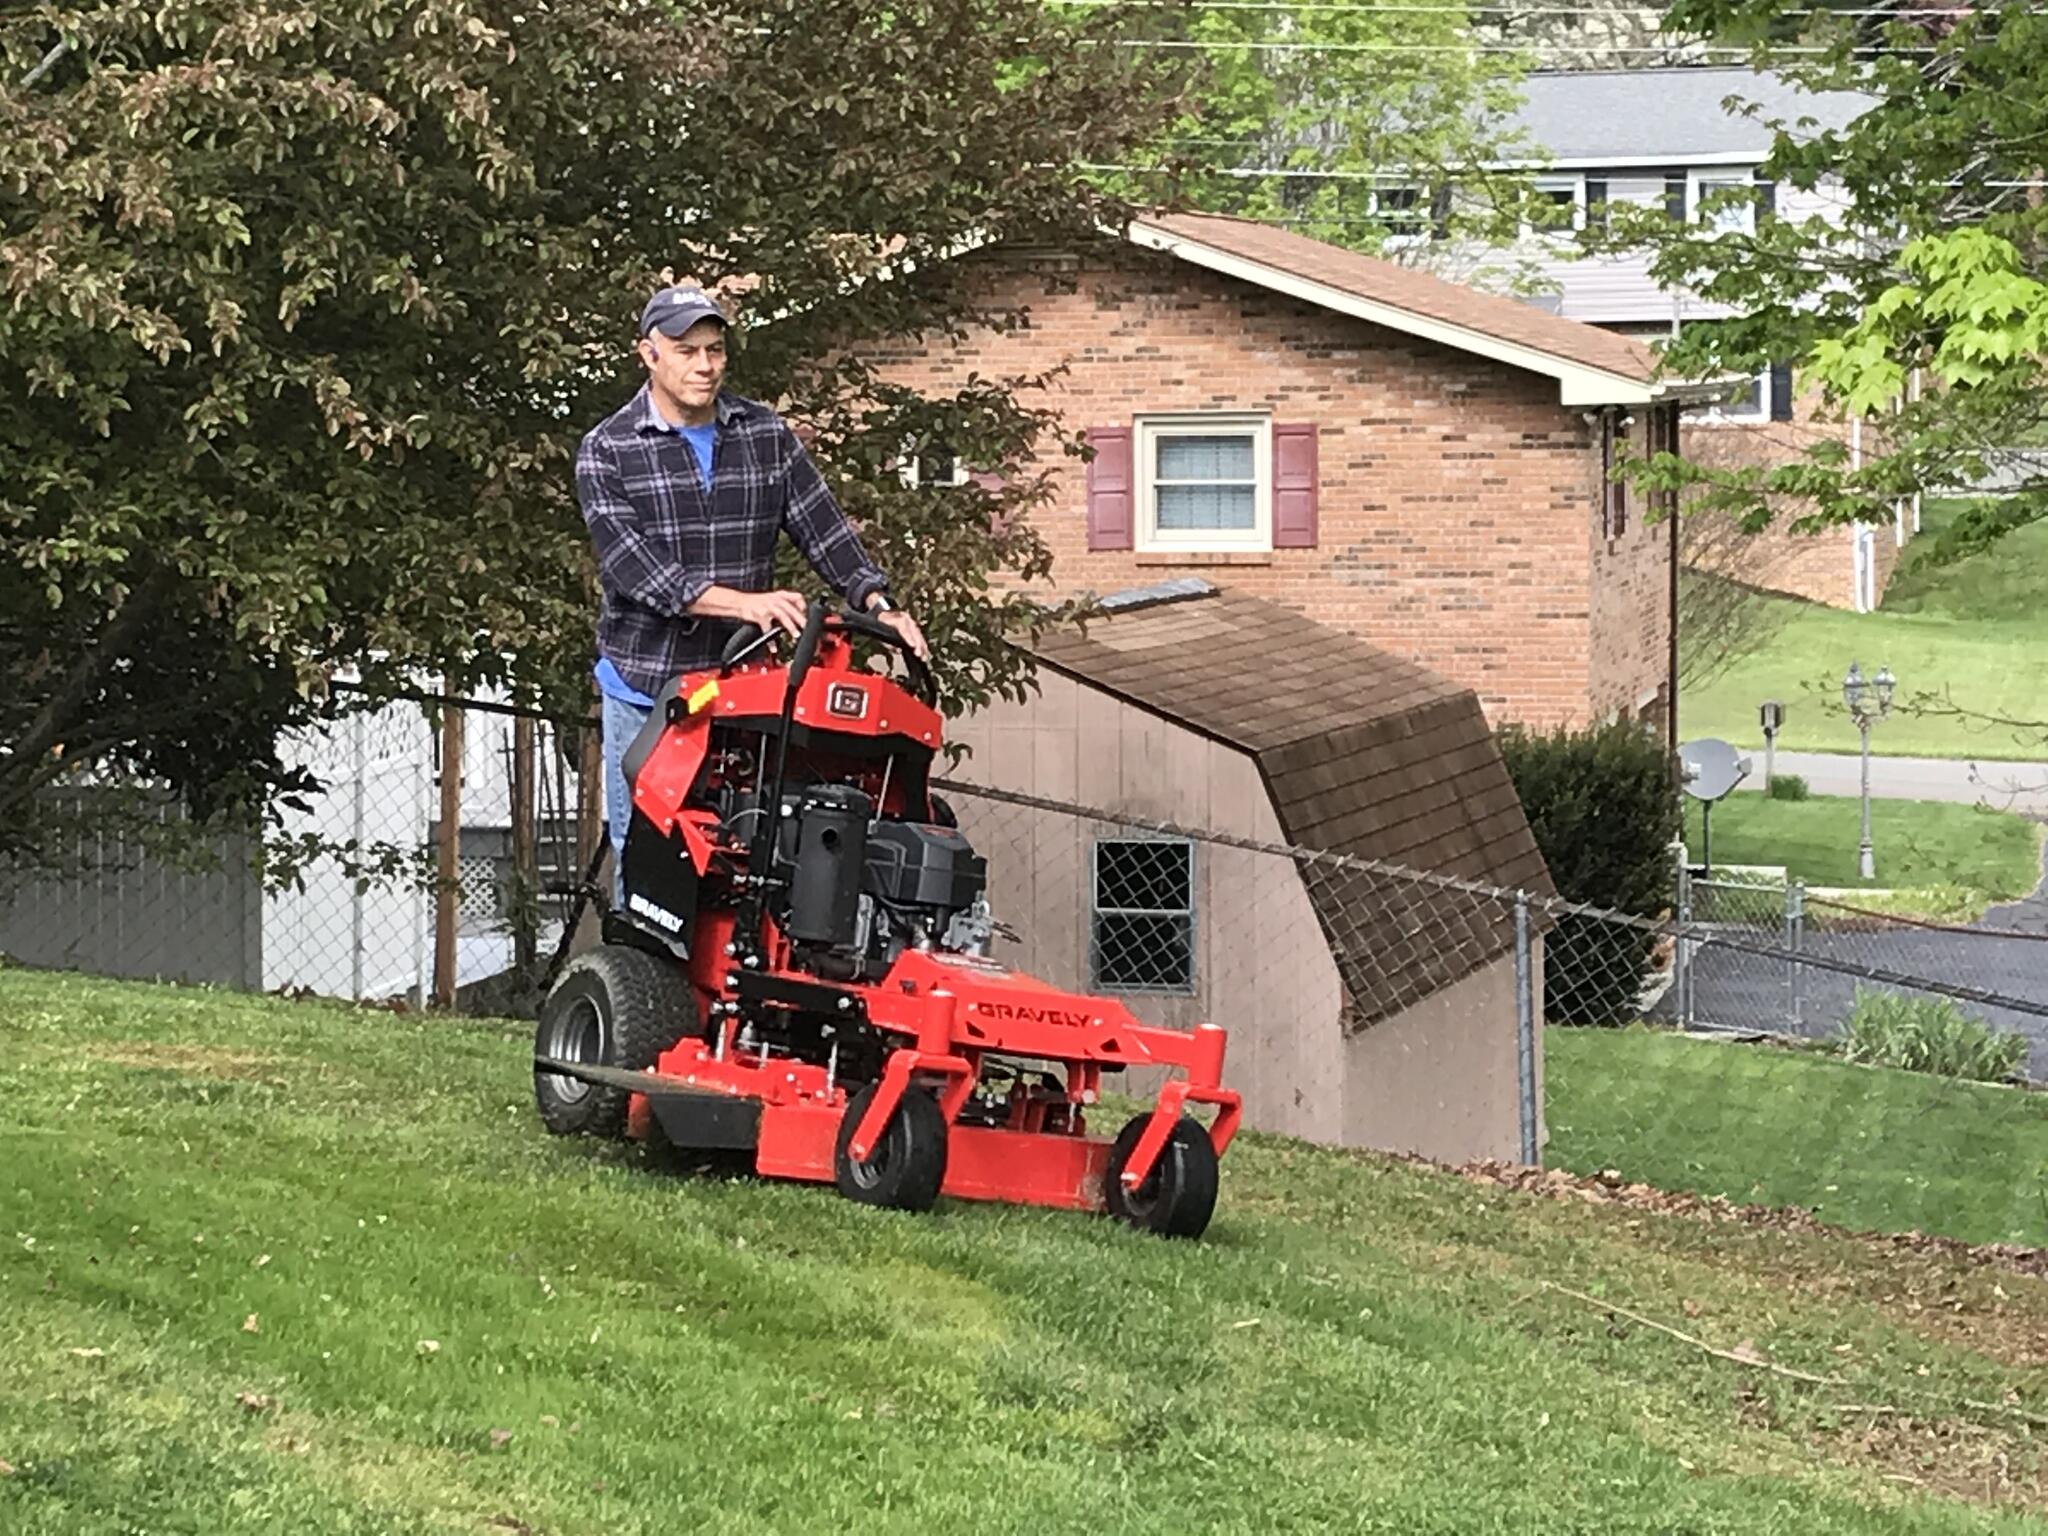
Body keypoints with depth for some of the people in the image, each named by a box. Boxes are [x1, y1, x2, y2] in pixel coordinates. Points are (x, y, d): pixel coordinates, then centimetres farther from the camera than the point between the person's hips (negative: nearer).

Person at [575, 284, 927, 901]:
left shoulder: (767, 434, 6)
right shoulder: (607, 450, -6)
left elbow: (822, 526, 5)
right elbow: (632, 567, -17)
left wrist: (878, 604, -13)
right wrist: (742, 602, -29)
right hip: (645, 690, -2)